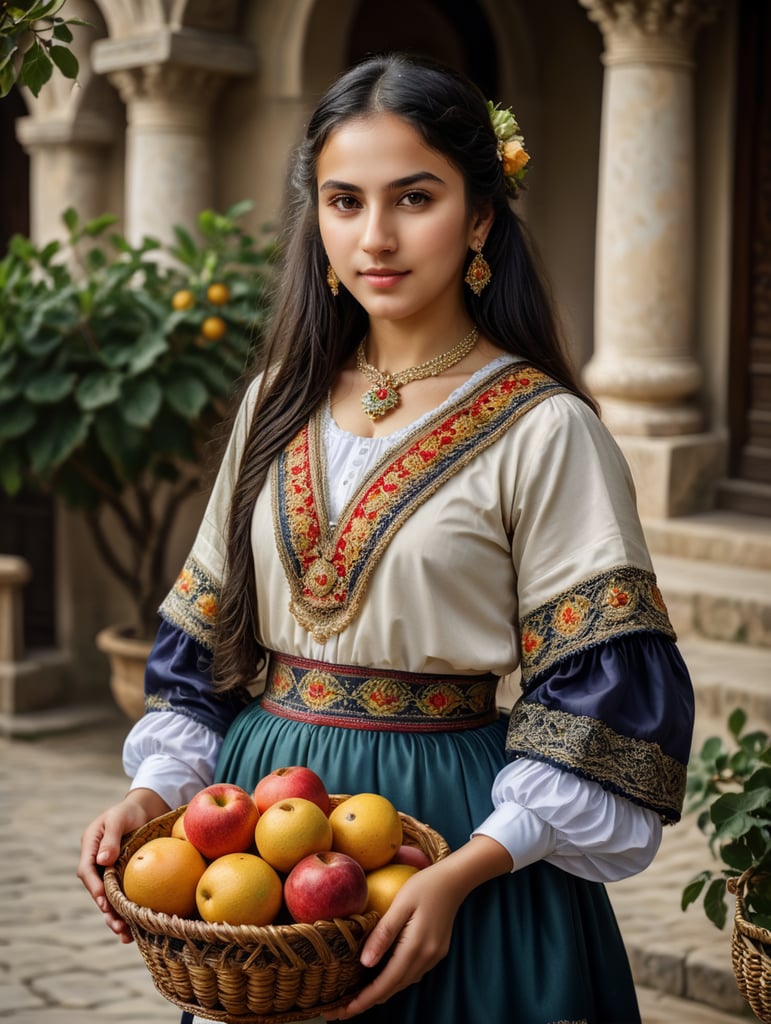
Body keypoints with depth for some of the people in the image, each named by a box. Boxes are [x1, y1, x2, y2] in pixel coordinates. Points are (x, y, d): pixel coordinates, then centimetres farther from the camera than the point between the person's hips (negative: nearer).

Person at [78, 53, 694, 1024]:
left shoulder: (545, 432, -10)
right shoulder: (279, 404, 6)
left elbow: (597, 703, -12)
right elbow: (205, 641, 11)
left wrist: (464, 871, -22)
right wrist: (154, 789, -4)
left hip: (455, 825, -4)